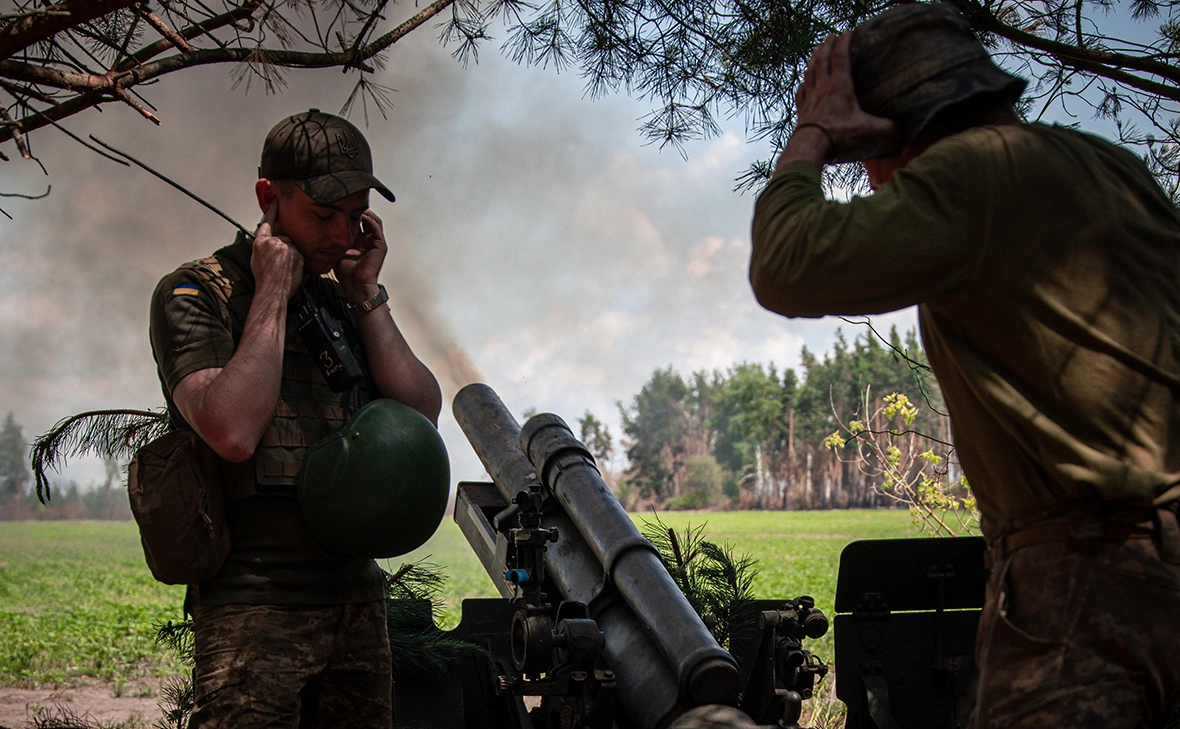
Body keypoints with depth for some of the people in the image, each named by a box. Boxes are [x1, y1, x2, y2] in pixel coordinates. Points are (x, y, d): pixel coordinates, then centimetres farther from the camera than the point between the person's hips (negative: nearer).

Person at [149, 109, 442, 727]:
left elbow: (420, 416, 5)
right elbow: (233, 432, -19)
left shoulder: (346, 301, 16)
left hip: (356, 600, 6)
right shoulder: (194, 294, -3)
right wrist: (273, 294, -11)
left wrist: (367, 296, 0)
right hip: (255, 608, -6)